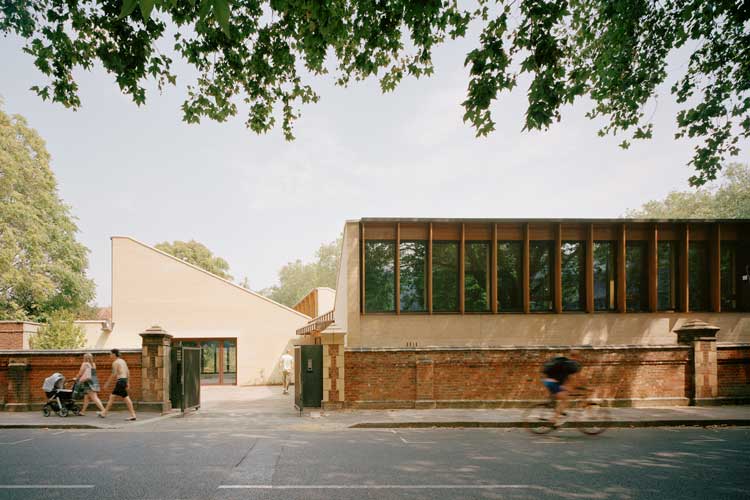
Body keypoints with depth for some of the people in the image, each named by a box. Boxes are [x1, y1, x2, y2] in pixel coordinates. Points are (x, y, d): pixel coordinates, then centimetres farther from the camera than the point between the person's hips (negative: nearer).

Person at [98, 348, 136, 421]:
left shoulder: (115, 362, -9)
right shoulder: (123, 361, 18)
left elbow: (114, 374, -14)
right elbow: (128, 372, 17)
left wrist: (107, 383, -7)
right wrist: (127, 382, 20)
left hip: (120, 381, -10)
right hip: (124, 380, 10)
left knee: (126, 398, -7)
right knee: (112, 396, 14)